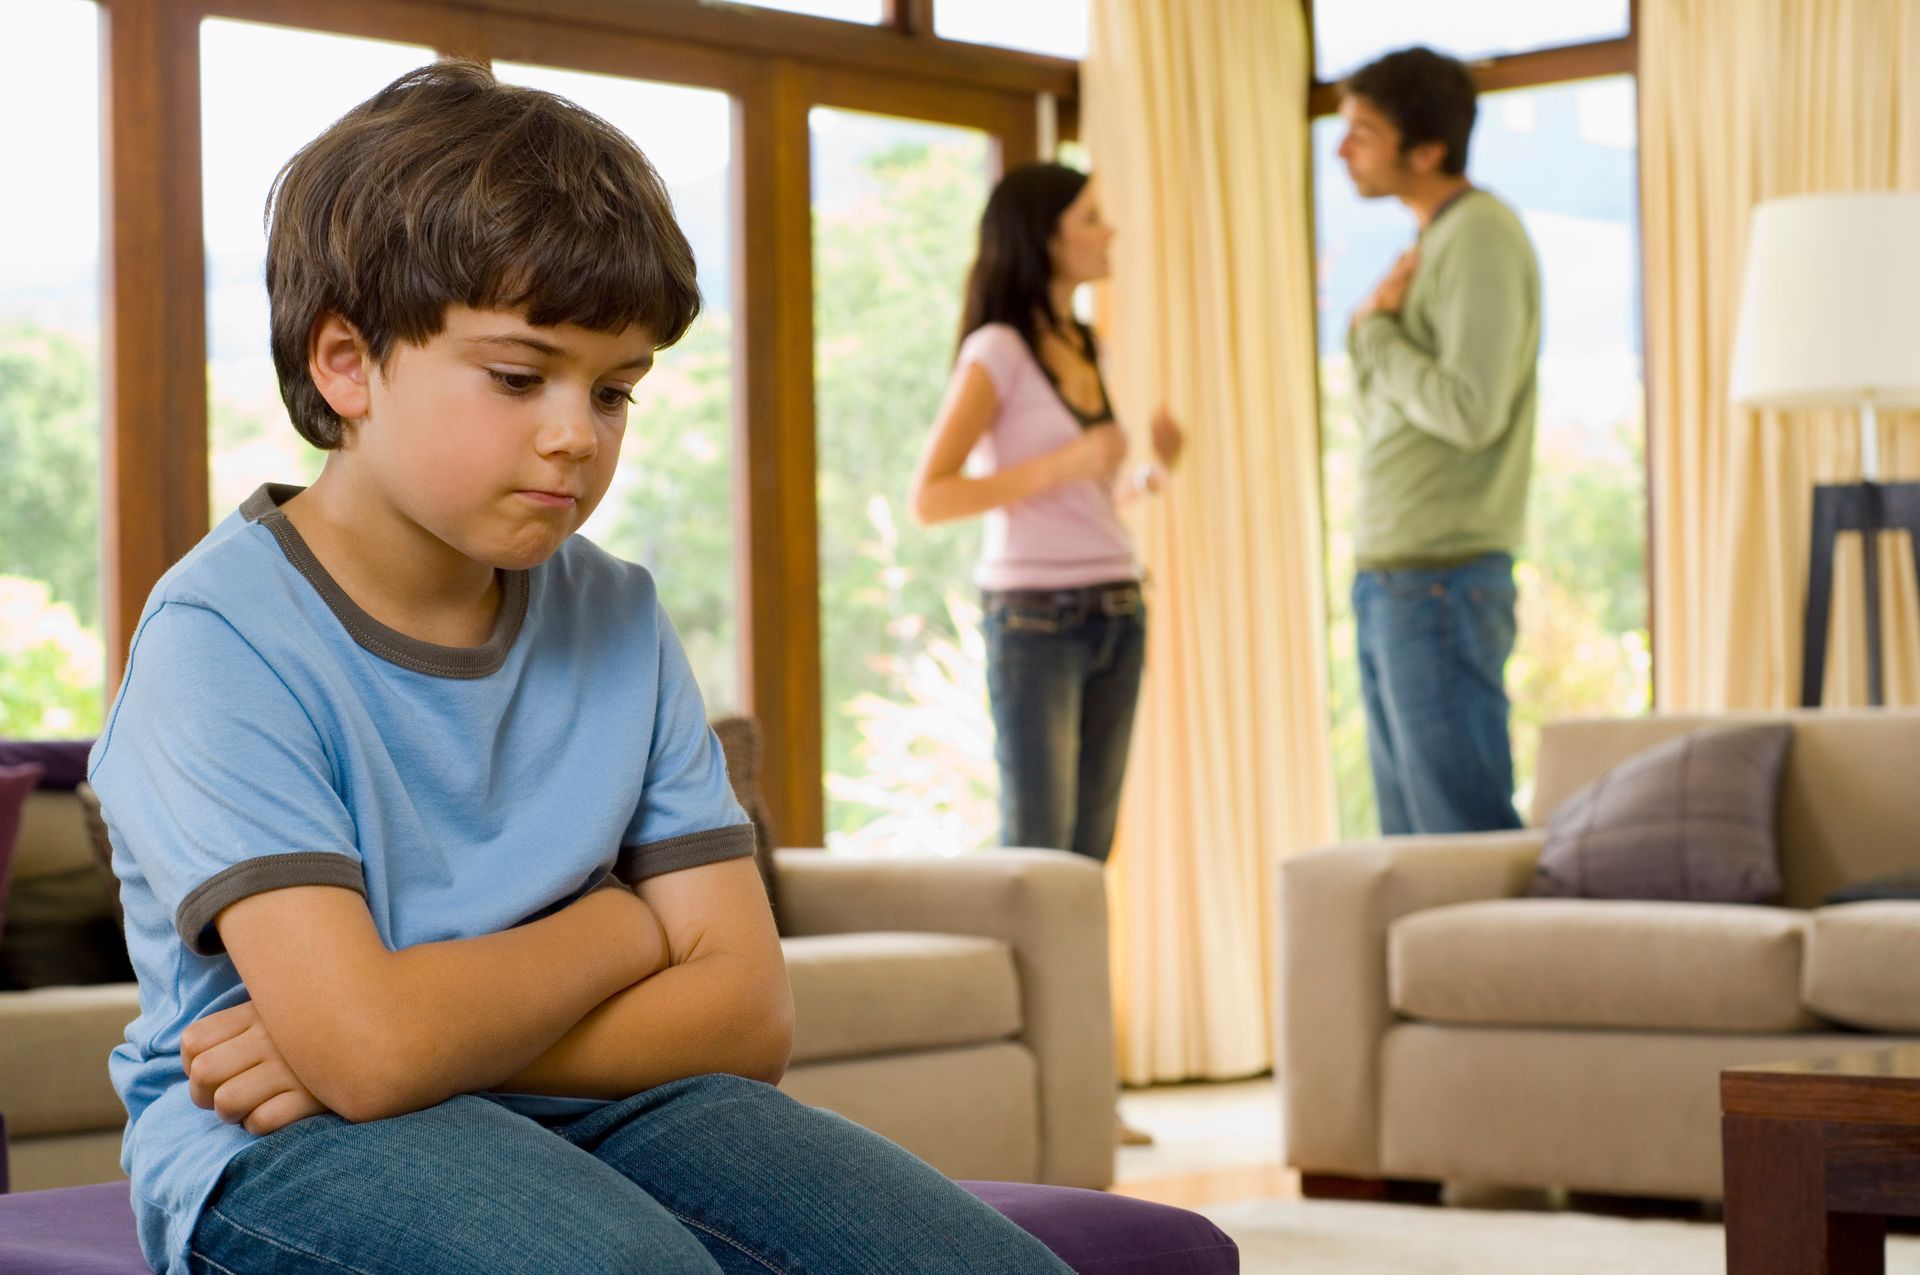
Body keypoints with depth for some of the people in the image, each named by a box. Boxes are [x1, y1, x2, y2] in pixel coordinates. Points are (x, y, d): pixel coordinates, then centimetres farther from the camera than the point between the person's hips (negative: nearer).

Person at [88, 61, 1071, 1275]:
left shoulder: (619, 622, 5)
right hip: (279, 1149, -6)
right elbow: (374, 1047, -25)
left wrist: (445, 1044, -18)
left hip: (580, 1118, 6)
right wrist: (619, 927, -7)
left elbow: (748, 1014, -3)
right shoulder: (224, 636, -12)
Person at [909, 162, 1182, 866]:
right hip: (1035, 618, -7)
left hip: (1116, 615, 7)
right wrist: (1063, 466, -19)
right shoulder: (997, 350, -7)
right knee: (1036, 850, -5)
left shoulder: (1087, 348, 14)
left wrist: (1150, 473, 4)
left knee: (1090, 852, 7)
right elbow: (929, 498, -13)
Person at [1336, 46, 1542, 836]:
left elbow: (1471, 411, -21)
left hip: (1441, 580, -10)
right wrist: (1369, 331, 3)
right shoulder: (1429, 241, 17)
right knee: (1409, 838, 11)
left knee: (1466, 831, -7)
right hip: (1387, 578, 10)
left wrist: (1376, 332, -7)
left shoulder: (1481, 235, -11)